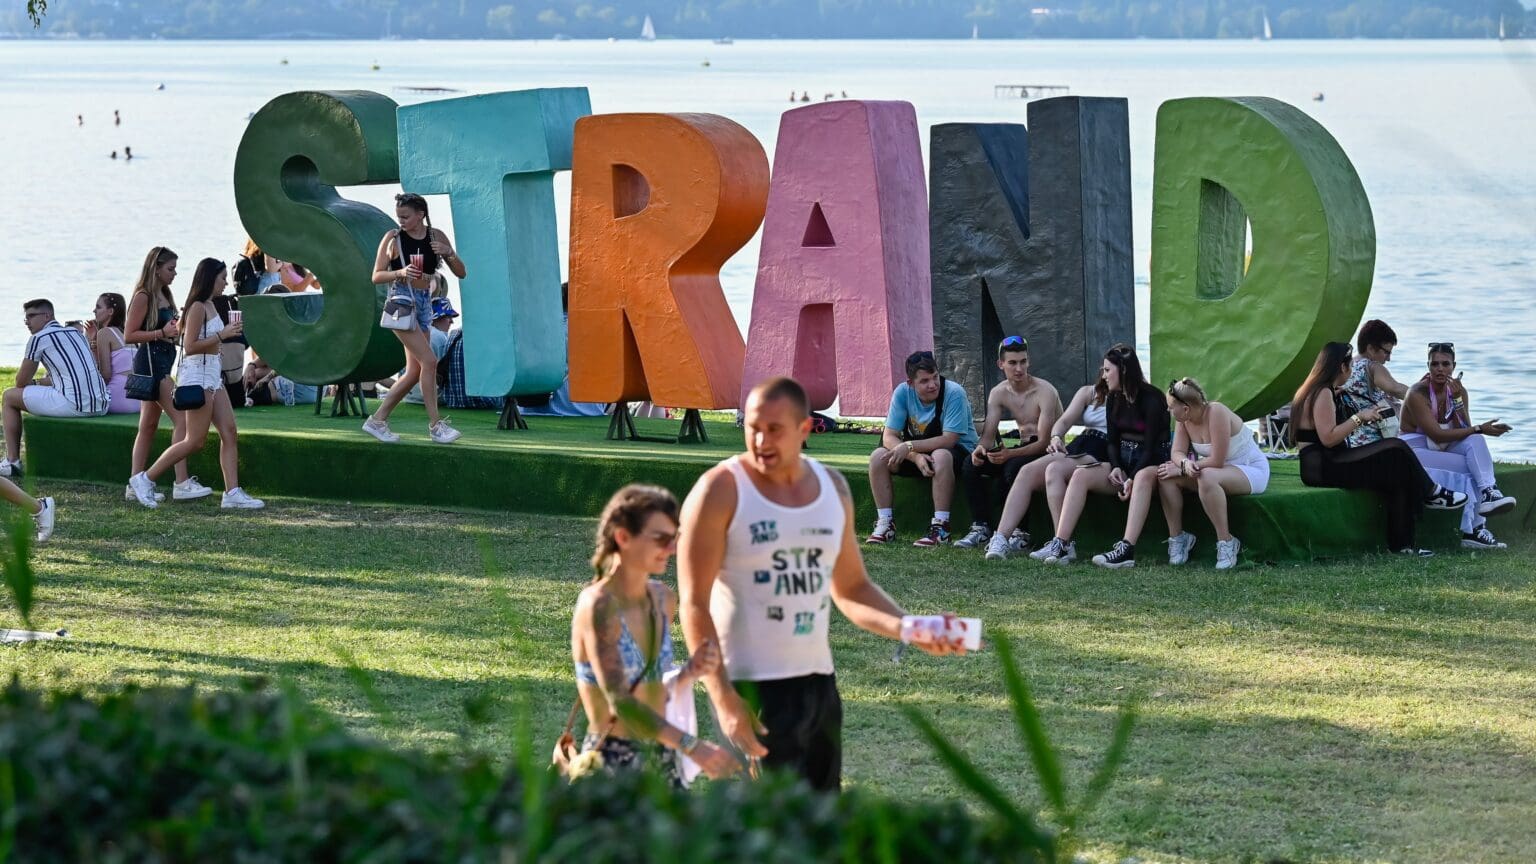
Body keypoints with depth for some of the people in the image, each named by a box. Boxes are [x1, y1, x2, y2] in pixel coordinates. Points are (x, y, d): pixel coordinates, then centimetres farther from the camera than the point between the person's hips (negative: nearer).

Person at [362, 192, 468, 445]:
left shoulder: (436, 237, 5)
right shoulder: (393, 238, -5)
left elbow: (461, 273, 7)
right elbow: (376, 276, -3)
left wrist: (449, 253, -12)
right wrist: (400, 272, -20)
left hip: (424, 303, 6)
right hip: (401, 300, -6)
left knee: (415, 372, 6)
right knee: (428, 361, -16)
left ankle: (378, 420, 15)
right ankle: (435, 425, -12)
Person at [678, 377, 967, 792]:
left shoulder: (832, 488, 10)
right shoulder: (721, 492, -8)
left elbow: (852, 588, 19)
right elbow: (695, 605, -10)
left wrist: (910, 629, 1)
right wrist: (724, 700, -19)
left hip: (818, 680, 6)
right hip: (753, 686, -6)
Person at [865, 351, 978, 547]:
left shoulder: (954, 393, -23)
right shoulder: (903, 392, -11)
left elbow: (948, 440, -27)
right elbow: (888, 437, -13)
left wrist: (909, 446, -33)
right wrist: (916, 457, -31)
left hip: (957, 451, -5)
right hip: (917, 450, 5)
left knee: (941, 456, -38)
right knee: (878, 457, -17)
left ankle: (940, 527, -36)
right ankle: (885, 523, -13)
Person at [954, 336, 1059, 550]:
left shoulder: (1045, 392, -17)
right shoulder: (999, 393, 3)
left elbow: (1045, 441, -24)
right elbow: (989, 433, -2)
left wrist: (1010, 454, -39)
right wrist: (981, 447, -28)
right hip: (1024, 449, 7)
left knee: (1013, 468, -37)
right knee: (970, 464, -14)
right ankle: (981, 528, -14)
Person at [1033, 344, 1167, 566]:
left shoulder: (1151, 399, -12)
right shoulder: (1114, 400, 10)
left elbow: (1151, 446, -17)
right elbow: (1112, 440, 13)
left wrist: (1132, 479, -26)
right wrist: (1115, 468, -8)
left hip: (1151, 463, -7)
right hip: (1123, 462, 7)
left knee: (1144, 477, -42)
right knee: (1081, 474, -18)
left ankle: (1127, 548, -54)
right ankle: (1061, 545, -28)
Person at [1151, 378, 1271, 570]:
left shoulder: (1216, 413, -27)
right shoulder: (1184, 419, -4)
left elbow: (1217, 461, -28)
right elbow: (1178, 453, -6)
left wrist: (1181, 469, -24)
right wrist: (1186, 464, -30)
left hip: (1252, 470, -8)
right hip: (1220, 472, 8)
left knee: (1207, 477, -39)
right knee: (1165, 476, -13)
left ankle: (1226, 543, -28)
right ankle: (1176, 537, -3)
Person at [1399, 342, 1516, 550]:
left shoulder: (1458, 391, 3)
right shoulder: (1417, 394, -17)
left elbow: (1465, 431, -6)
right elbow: (1437, 435, -25)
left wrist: (1457, 400, -18)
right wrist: (1479, 429, -27)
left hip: (1442, 450, 6)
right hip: (1414, 452, -6)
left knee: (1475, 441, -24)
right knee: (1471, 466, -26)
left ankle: (1488, 493, -37)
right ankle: (1473, 528, -29)